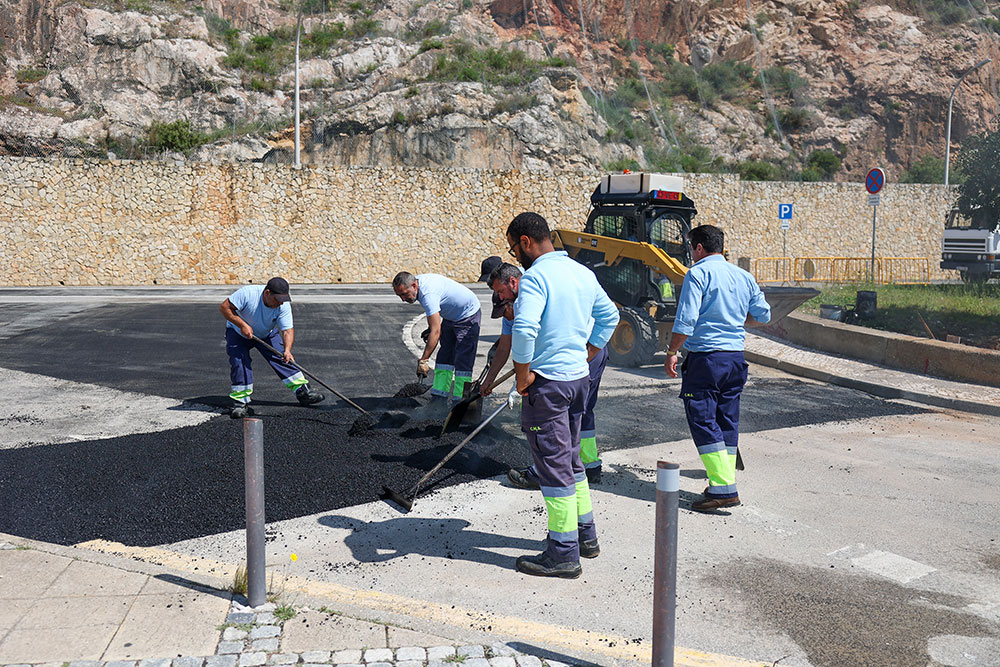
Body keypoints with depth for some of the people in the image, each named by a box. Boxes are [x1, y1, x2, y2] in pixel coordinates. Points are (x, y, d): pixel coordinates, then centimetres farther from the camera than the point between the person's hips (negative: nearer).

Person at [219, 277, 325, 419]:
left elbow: (287, 330, -28)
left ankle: (303, 391, -5)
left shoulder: (284, 306, -25)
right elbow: (224, 307, -28)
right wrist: (243, 325, -34)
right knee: (239, 361, -19)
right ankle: (241, 402, -11)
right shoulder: (248, 293, -34)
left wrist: (287, 350, -46)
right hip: (238, 332, -2)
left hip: (267, 334, 2)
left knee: (283, 358, -11)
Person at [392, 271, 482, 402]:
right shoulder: (417, 280, -7)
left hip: (469, 316, -10)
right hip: (451, 316, 10)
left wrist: (423, 360, -39)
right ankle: (439, 395, 8)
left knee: (463, 361, -13)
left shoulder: (428, 294, -36)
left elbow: (436, 331, -40)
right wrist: (430, 328, 13)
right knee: (444, 356, 6)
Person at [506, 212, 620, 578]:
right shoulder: (583, 272, 10)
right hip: (578, 377, 9)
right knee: (570, 459, 21)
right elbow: (609, 316, 22)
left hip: (546, 383, -8)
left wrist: (523, 376, -17)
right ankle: (586, 535, 32)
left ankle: (563, 554, 8)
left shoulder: (536, 275, -16)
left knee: (554, 466, 0)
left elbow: (524, 328, -30)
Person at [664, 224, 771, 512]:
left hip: (705, 356, -7)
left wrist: (671, 353, -7)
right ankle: (725, 483, 18)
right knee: (727, 421, 14)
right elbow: (763, 316, 16)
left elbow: (685, 321, -15)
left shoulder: (698, 274, -8)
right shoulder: (744, 276, 12)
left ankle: (724, 489, -8)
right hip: (736, 357, 7)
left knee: (703, 421, -4)